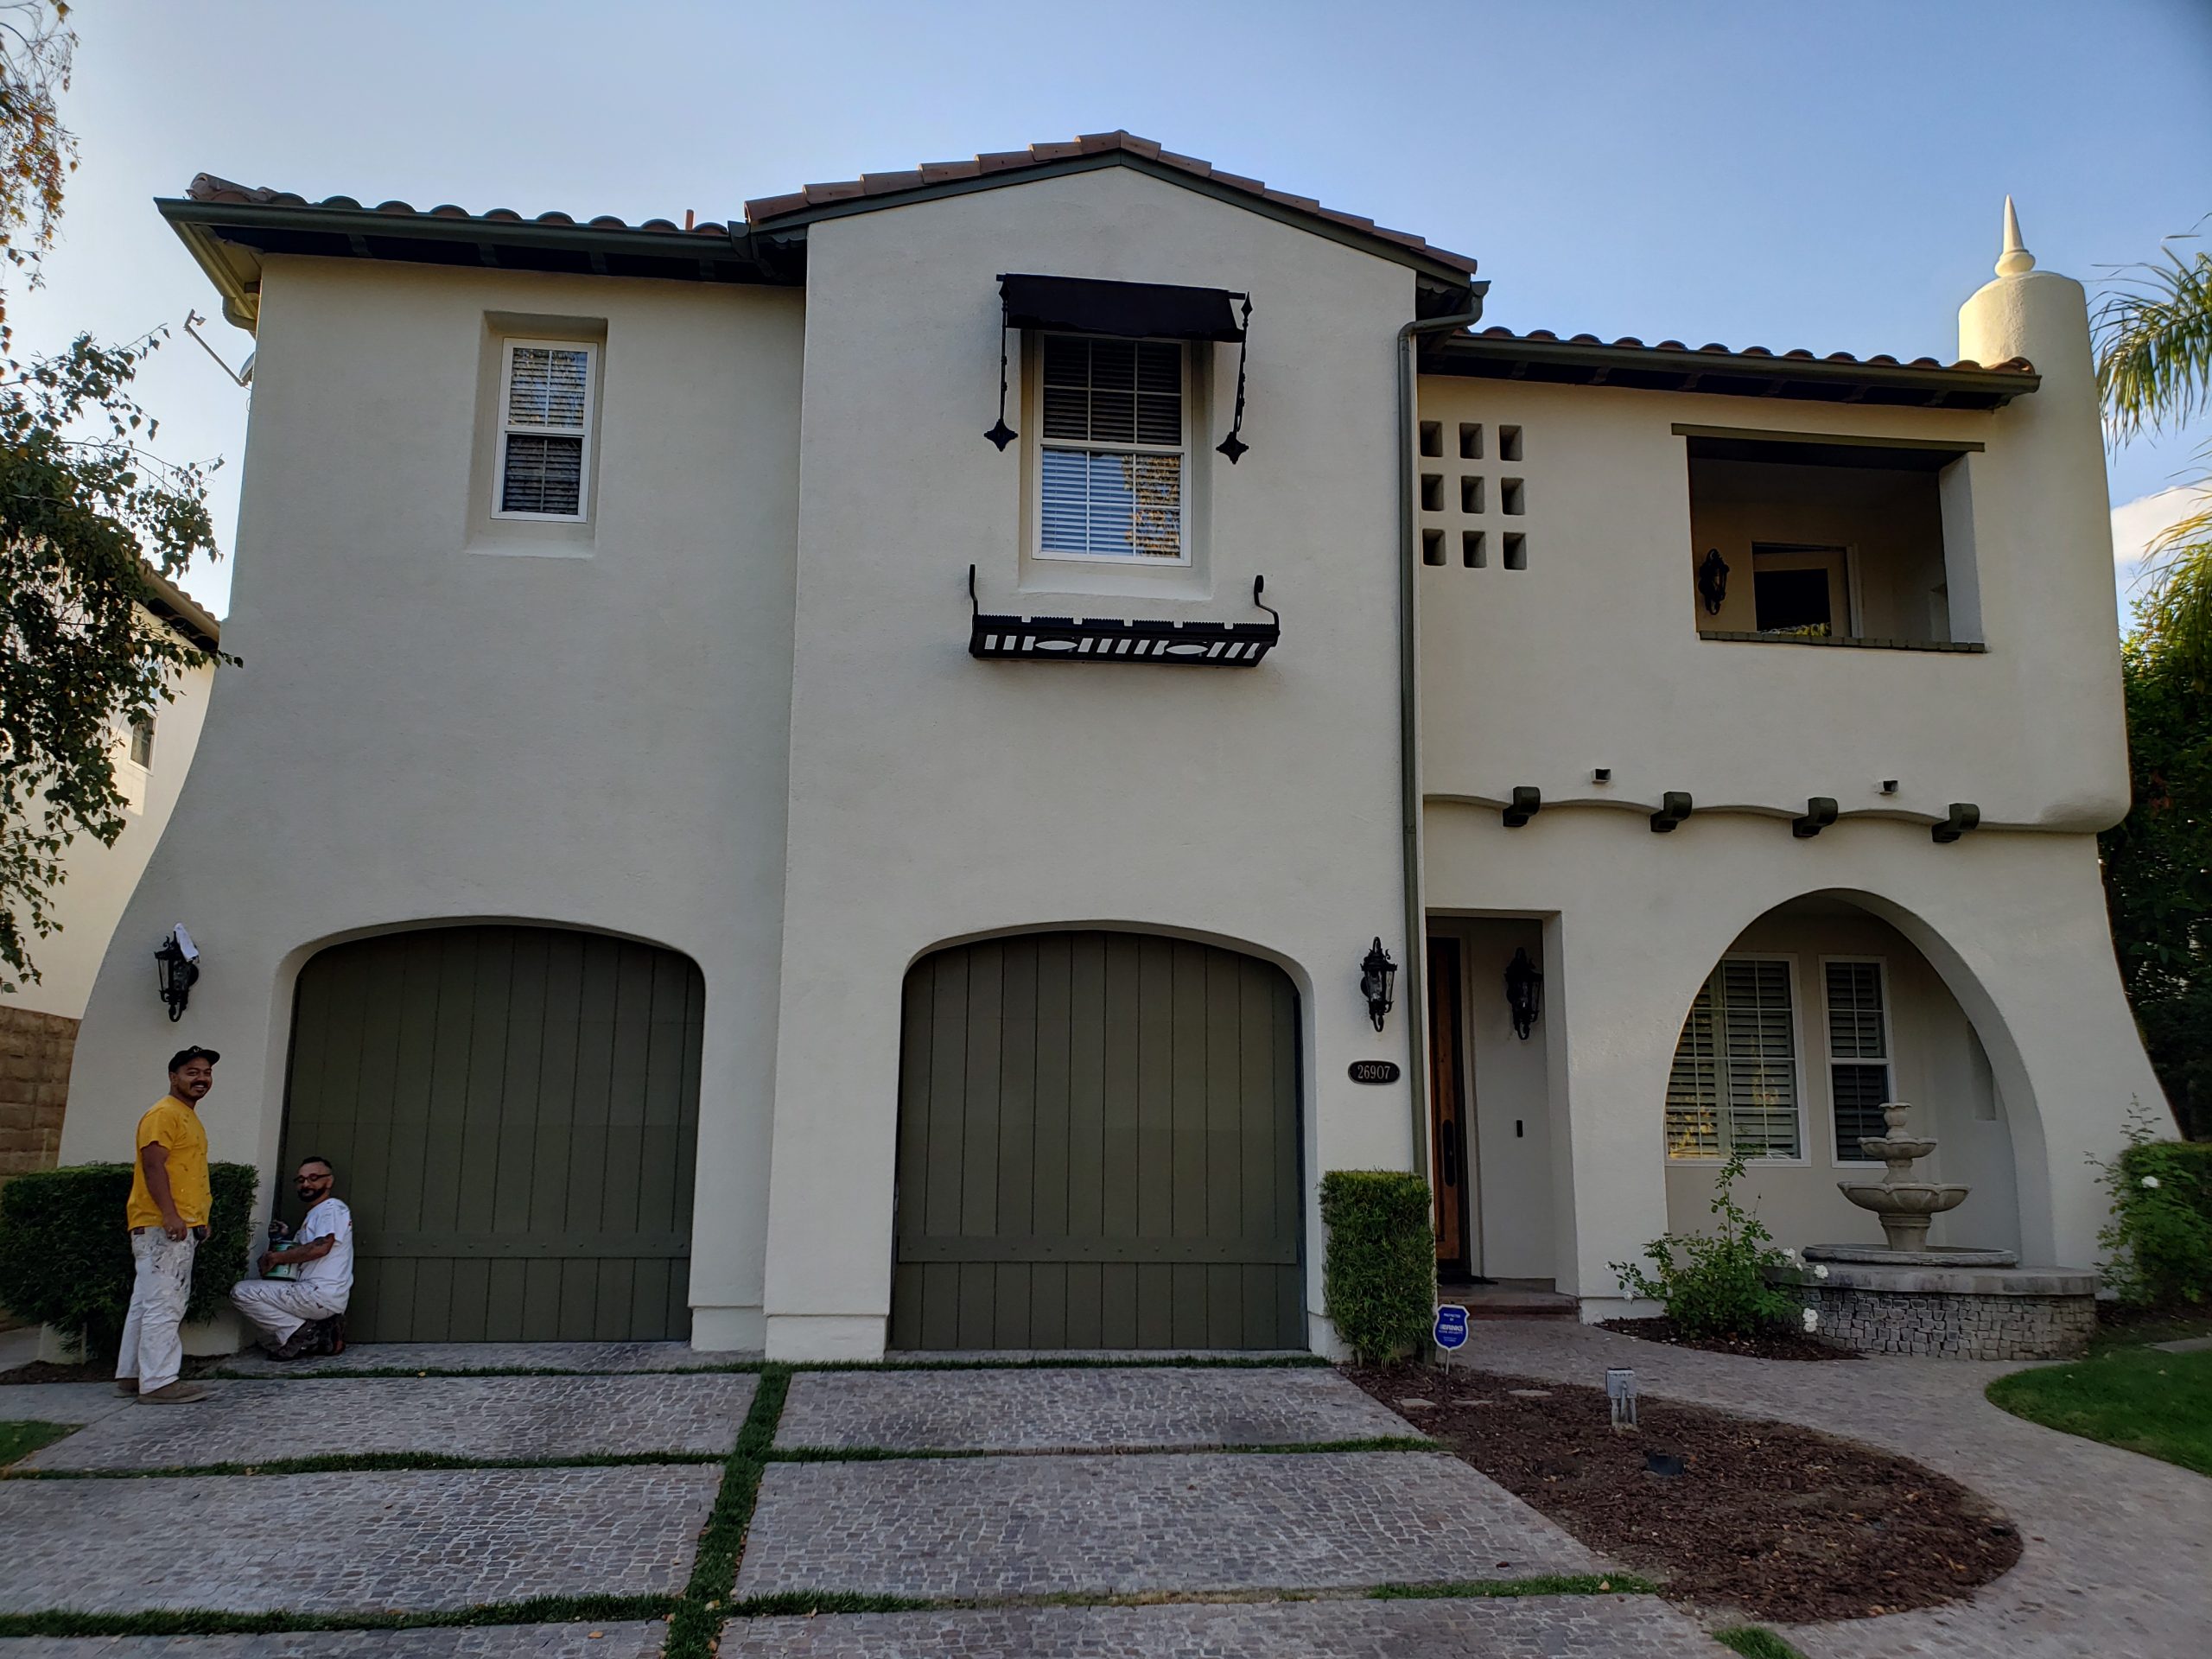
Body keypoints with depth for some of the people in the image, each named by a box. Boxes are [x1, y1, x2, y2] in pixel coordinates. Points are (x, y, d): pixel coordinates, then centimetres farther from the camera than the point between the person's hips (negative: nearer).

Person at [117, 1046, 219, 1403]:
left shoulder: (190, 1117, 21)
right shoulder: (163, 1113, -9)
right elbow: (153, 1166, -19)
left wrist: (200, 1218, 23)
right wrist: (170, 1215, -25)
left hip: (181, 1228, 10)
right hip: (162, 1227, -10)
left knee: (146, 1304, 14)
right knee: (164, 1305, -10)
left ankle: (131, 1374, 20)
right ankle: (158, 1381, -10)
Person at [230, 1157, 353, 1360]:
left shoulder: (333, 1208, -4)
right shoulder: (312, 1215, 27)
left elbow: (321, 1247, -20)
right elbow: (302, 1253, 25)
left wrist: (275, 1257, -11)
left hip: (322, 1294, -10)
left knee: (241, 1292, -11)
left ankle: (301, 1333, -12)